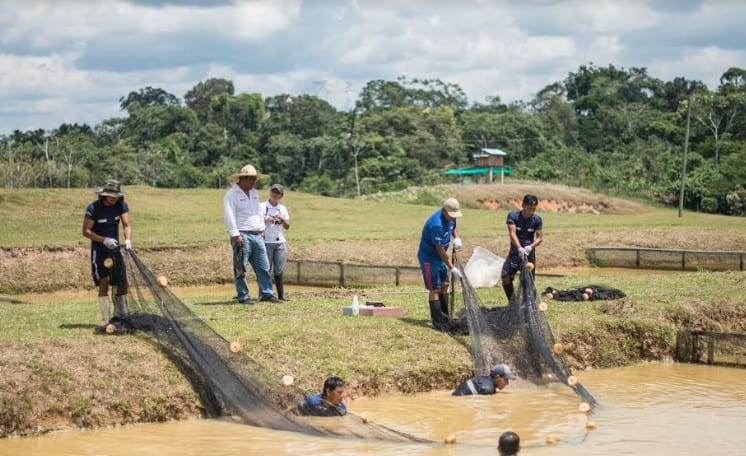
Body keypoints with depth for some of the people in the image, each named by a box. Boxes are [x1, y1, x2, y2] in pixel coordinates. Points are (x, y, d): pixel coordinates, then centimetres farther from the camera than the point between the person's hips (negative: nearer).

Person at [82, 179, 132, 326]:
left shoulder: (121, 205, -3)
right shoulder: (93, 208, -15)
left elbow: (126, 225, -10)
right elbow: (86, 231, -15)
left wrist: (128, 240, -30)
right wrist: (104, 240, -27)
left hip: (115, 248, 5)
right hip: (99, 250, -4)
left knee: (122, 283, 6)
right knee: (103, 285, -7)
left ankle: (121, 316, 21)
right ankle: (107, 320, -5)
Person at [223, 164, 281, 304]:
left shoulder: (254, 193, 18)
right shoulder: (232, 194, -7)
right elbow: (229, 216, -14)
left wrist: (262, 229, 17)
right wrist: (236, 235, -19)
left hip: (257, 235, 8)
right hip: (242, 236, -8)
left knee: (263, 267, 4)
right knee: (241, 269, -4)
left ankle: (266, 294, 8)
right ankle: (243, 296, -1)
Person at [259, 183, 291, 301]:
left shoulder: (283, 209, 14)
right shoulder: (261, 207, 3)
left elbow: (287, 226, 12)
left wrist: (282, 219, -7)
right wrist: (266, 220, -20)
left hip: (280, 243, 4)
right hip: (266, 242, -4)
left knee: (279, 271, 4)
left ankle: (281, 295, 7)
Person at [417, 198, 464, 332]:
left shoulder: (450, 217, -6)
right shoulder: (436, 224, -32)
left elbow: (453, 227, 19)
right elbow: (441, 250, -28)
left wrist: (457, 238, -4)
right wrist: (452, 268, -25)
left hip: (440, 257, 9)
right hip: (428, 257, -9)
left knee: (444, 285, 14)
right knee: (434, 289, -8)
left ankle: (444, 318, 25)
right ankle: (438, 323, -4)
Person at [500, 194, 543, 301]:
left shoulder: (537, 219, -3)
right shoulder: (513, 216, -8)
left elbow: (539, 238, -4)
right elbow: (512, 233, -18)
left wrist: (530, 247, -25)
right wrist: (519, 248, -33)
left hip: (529, 253, 1)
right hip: (514, 252, 0)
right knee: (505, 277, -12)